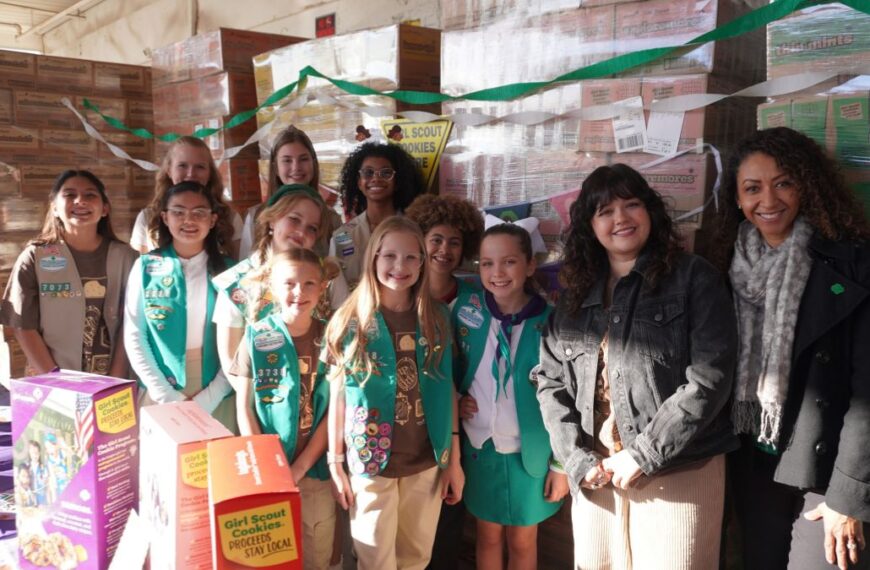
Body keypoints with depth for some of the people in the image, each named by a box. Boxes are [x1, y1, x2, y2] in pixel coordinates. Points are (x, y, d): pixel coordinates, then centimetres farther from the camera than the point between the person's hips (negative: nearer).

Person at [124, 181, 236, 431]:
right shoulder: (146, 268, 1)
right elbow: (134, 337, 0)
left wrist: (210, 396, -10)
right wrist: (167, 395, -9)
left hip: (217, 400, 0)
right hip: (161, 398, 0)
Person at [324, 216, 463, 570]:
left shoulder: (437, 319, 0)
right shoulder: (350, 322, -7)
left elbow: (447, 390, 3)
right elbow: (338, 395, -4)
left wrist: (454, 458, 5)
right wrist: (335, 463, -2)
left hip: (427, 461, 3)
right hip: (371, 462, -2)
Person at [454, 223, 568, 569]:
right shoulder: (467, 309, -8)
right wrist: (455, 398, -7)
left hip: (531, 452, -2)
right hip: (480, 446, 2)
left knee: (523, 541, 17)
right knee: (488, 536, 18)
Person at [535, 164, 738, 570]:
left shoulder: (694, 278, -3)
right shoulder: (577, 293, 11)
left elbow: (709, 378, -12)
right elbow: (549, 380, 7)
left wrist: (643, 455, -14)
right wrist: (576, 458, -5)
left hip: (678, 473, -4)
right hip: (595, 475, 4)